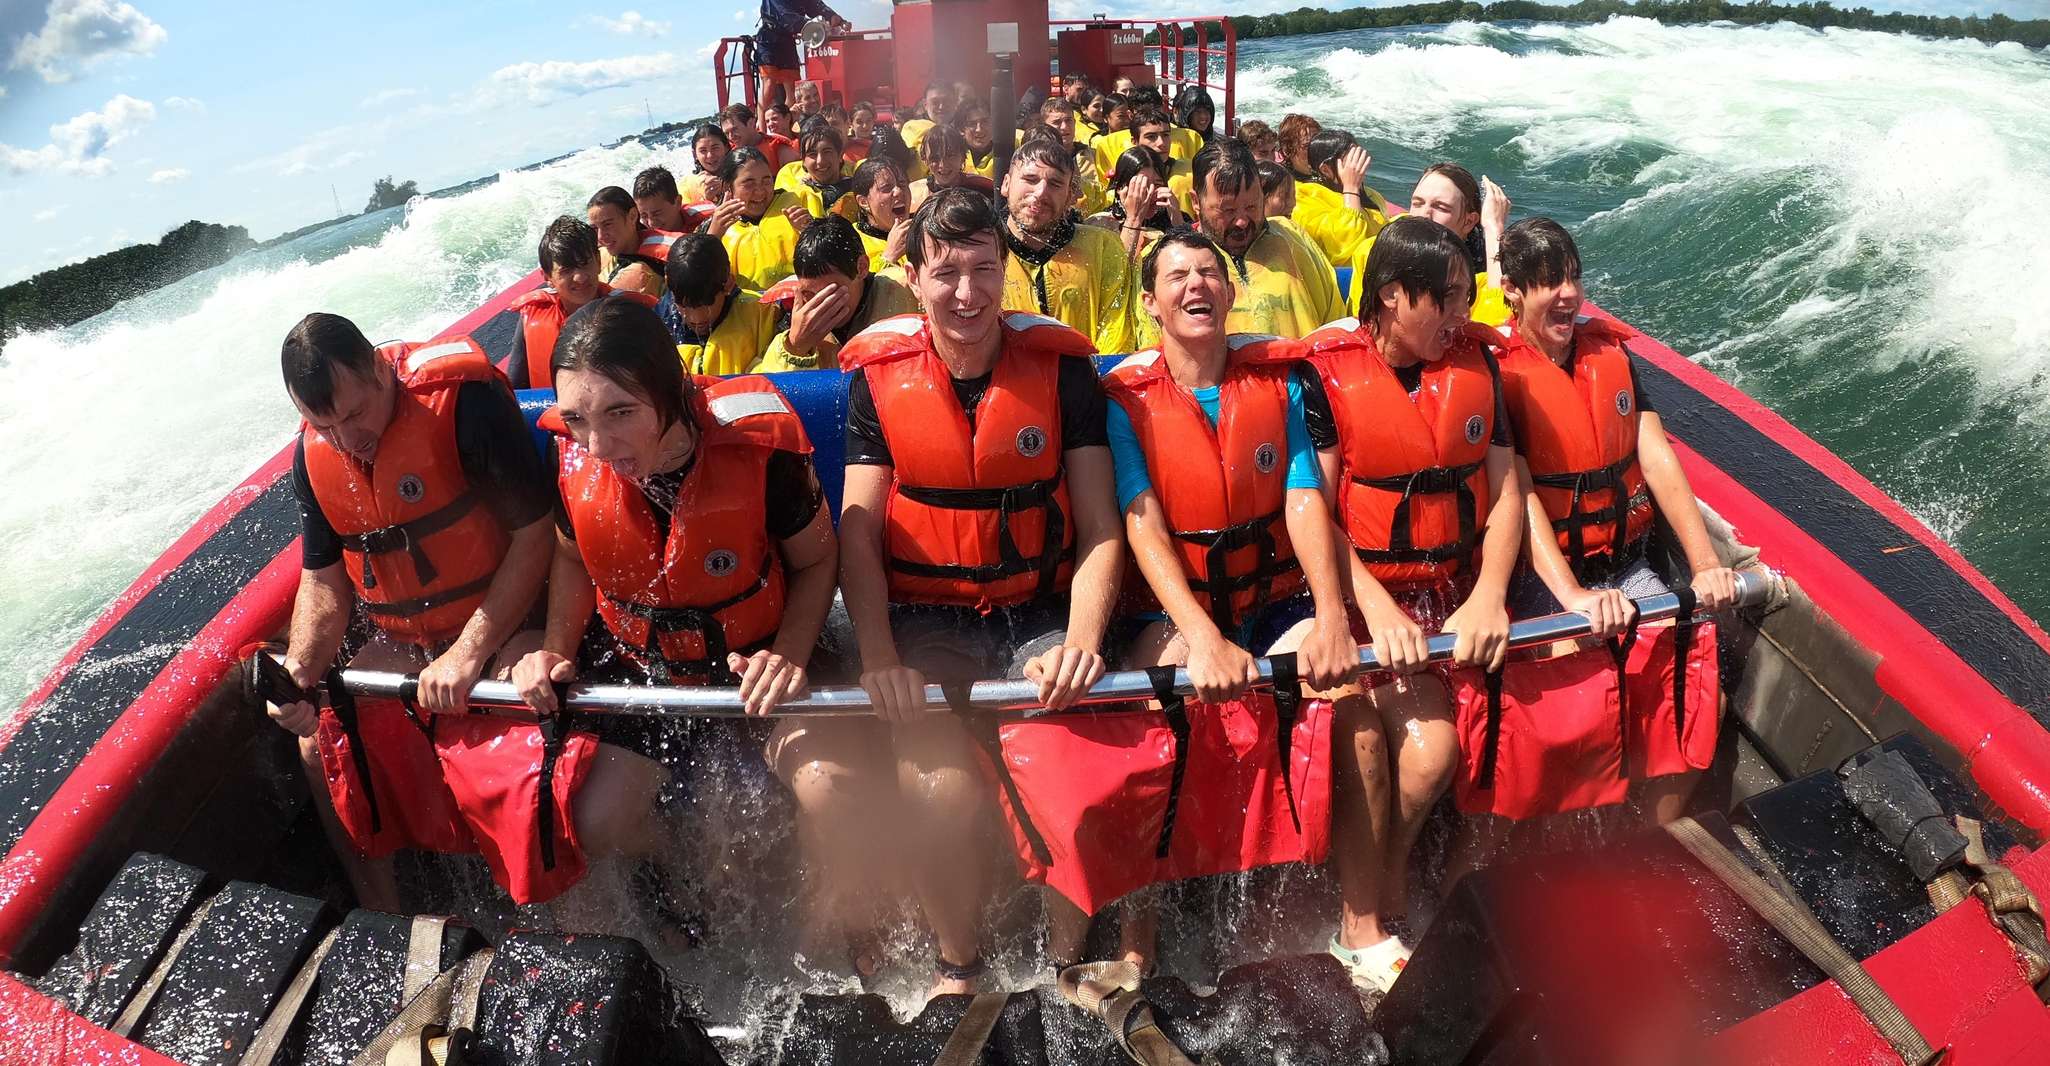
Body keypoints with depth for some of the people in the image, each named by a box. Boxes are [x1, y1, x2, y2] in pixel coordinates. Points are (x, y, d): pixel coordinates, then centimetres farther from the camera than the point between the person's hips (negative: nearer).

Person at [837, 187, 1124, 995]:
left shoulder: (1061, 365, 2)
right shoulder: (879, 375, 2)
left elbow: (1099, 530, -1)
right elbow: (858, 535, 0)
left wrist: (1081, 642, -17)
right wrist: (879, 656, -15)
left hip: (1041, 614, 1)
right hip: (929, 621, 0)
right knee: (940, 790, -26)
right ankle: (957, 966, 6)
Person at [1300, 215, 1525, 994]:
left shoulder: (1475, 361, 7)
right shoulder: (1329, 370, -8)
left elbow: (1506, 492, 5)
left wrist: (1488, 597, -9)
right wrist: (1376, 608, -21)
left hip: (1452, 592, 4)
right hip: (1364, 592, -4)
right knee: (1428, 748, -18)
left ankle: (1375, 896, 13)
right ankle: (1364, 928, 2)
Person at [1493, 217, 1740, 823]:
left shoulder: (1611, 350, 8)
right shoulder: (1496, 373, -10)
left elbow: (1658, 460, 1)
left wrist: (1705, 563, -11)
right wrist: (1573, 596, -31)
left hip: (1628, 568, 5)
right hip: (1545, 578, -5)